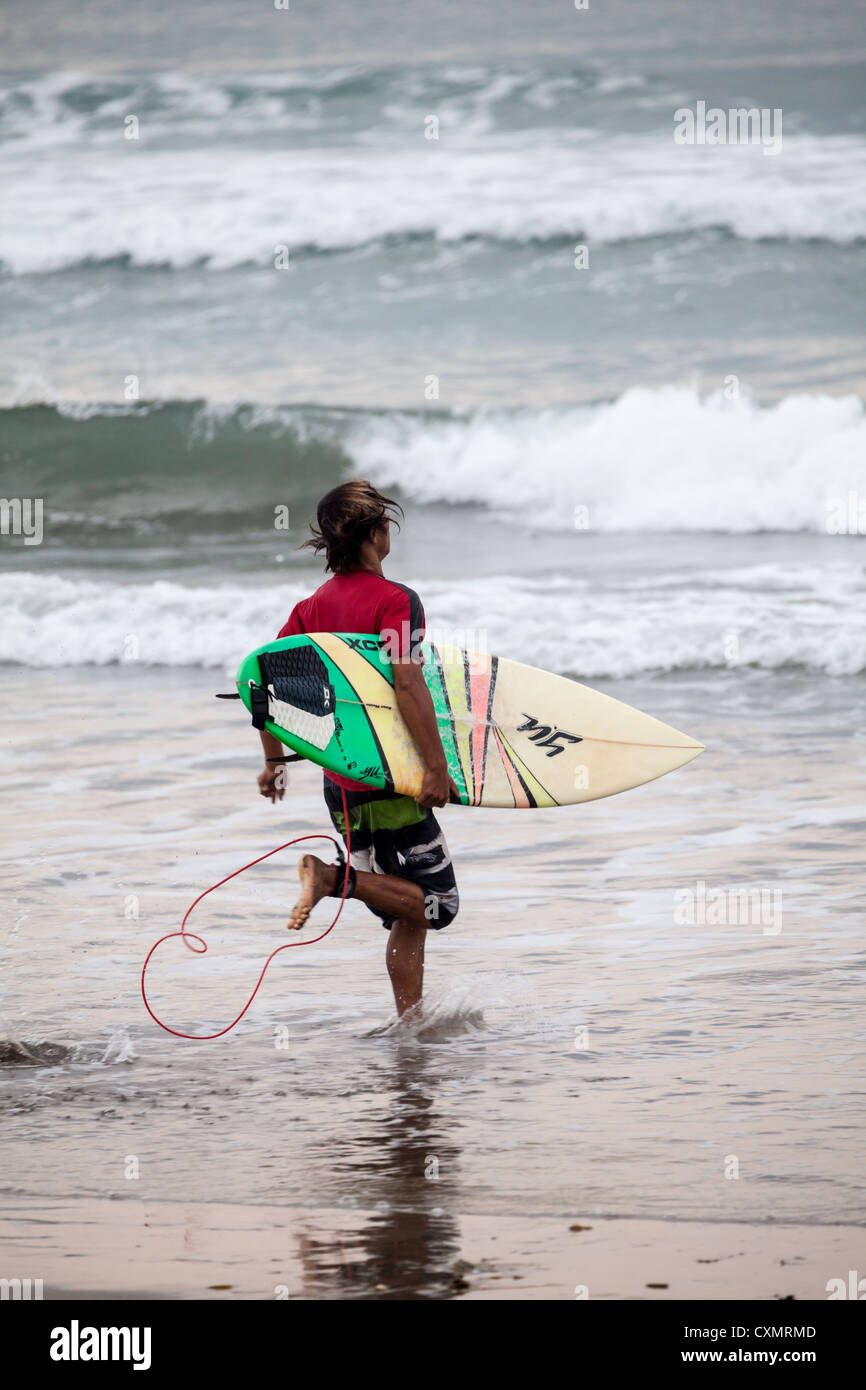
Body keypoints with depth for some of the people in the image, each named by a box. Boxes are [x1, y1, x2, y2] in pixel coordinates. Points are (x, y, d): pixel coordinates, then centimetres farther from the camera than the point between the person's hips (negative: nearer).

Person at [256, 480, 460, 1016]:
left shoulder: (313, 606, 8)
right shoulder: (395, 600, -13)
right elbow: (407, 682, -24)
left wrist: (274, 761, 16)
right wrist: (437, 768, -24)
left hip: (340, 784, 8)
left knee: (406, 914, 16)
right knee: (437, 903, -2)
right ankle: (334, 877, -18)